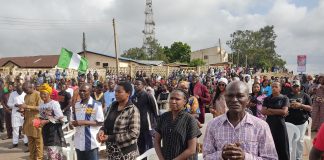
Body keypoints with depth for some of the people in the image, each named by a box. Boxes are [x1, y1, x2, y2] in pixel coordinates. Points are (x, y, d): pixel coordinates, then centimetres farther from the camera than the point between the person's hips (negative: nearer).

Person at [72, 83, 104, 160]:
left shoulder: (96, 105, -11)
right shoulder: (77, 105, 9)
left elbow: (100, 122, -12)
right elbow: (74, 120, 18)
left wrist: (84, 122, -18)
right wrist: (74, 123, -5)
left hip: (91, 141, -6)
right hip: (79, 141, 6)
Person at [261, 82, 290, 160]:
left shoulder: (284, 98, 1)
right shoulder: (267, 99, 7)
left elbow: (284, 111, -11)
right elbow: (263, 111, -5)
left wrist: (270, 110, -6)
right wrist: (278, 112, -10)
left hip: (280, 124, -2)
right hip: (269, 124, 2)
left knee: (282, 146, 4)